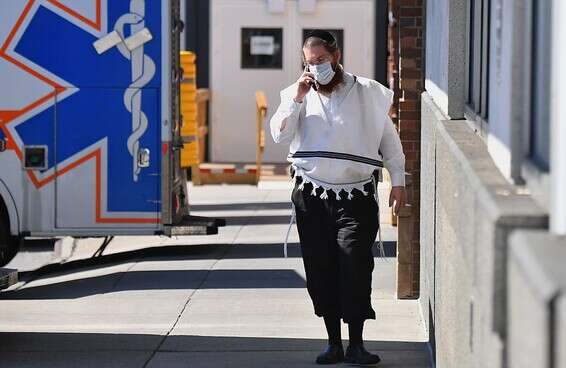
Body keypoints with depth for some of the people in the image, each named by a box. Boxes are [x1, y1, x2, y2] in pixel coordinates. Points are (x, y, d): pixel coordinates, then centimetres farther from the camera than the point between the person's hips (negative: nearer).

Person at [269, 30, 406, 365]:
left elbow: (389, 139, 11)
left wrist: (398, 181, 9)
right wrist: (297, 98, -12)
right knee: (321, 271, 2)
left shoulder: (368, 93, 4)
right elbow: (280, 135, -4)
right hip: (312, 196, 2)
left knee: (355, 265, -14)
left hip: (356, 198, -2)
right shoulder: (298, 95, 9)